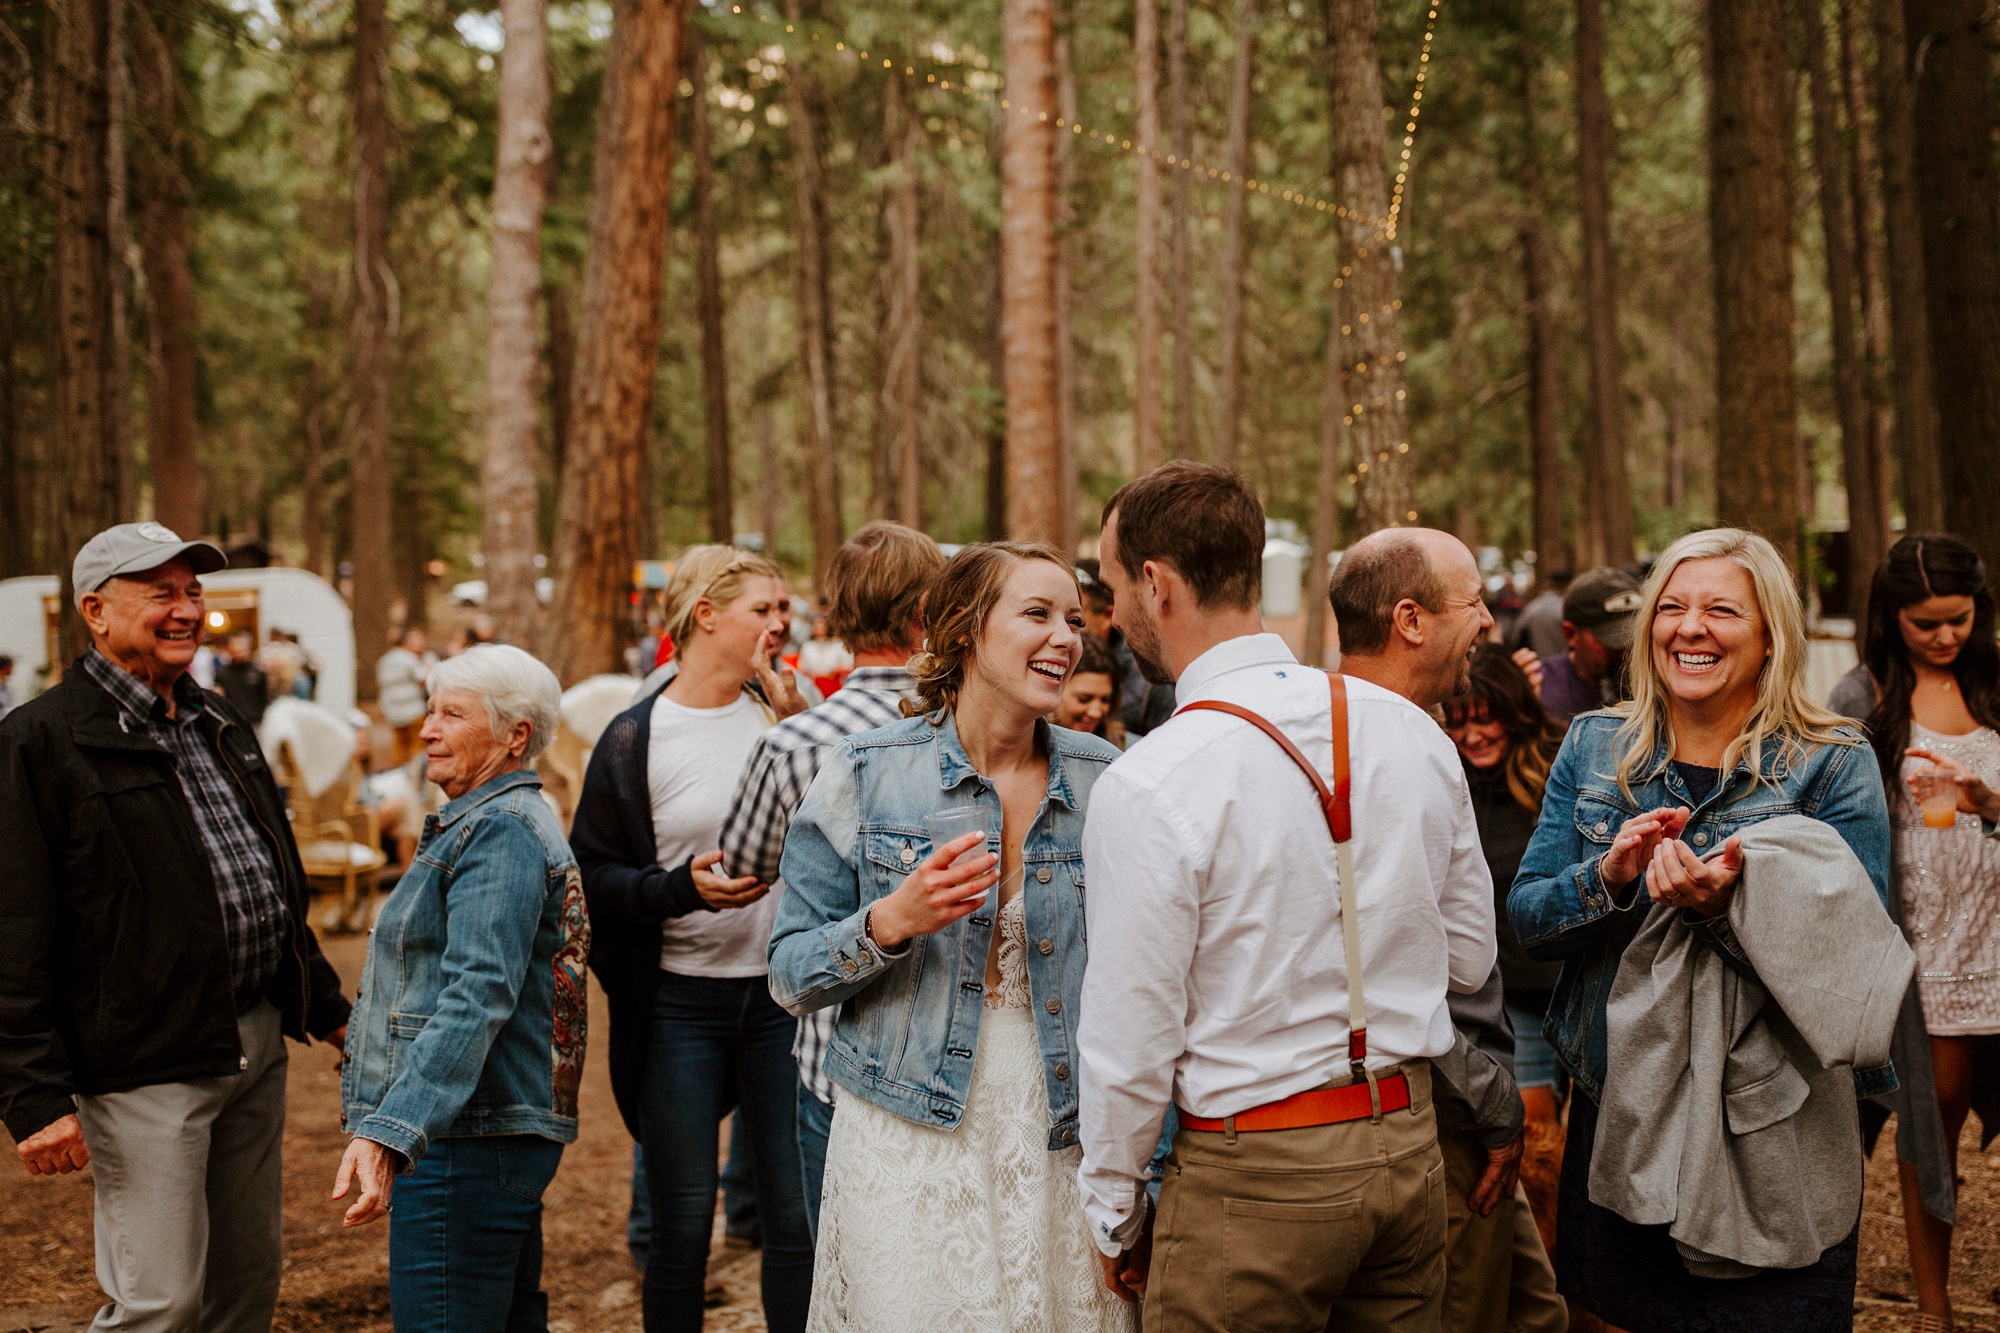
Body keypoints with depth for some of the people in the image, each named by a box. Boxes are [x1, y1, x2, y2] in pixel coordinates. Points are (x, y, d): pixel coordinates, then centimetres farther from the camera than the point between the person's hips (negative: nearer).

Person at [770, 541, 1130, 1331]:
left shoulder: (1101, 781, 3)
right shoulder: (866, 776, -3)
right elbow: (790, 978, -2)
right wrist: (891, 923, -20)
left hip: (1064, 1147, 2)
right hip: (911, 1147, -2)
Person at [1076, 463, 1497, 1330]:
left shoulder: (1149, 787, -18)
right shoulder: (1412, 730, 0)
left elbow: (1129, 1042, -14)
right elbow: (1469, 956, 10)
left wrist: (1115, 1215, 1)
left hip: (1251, 1173, -6)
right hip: (1410, 1144, 6)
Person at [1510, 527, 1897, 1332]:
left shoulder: (1832, 767, -7)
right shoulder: (1594, 747, 4)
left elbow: (1851, 965, -12)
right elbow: (1526, 918, 1)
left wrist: (1725, 908, -28)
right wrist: (1609, 876, -19)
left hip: (1770, 1143, -3)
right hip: (1613, 1115, 3)